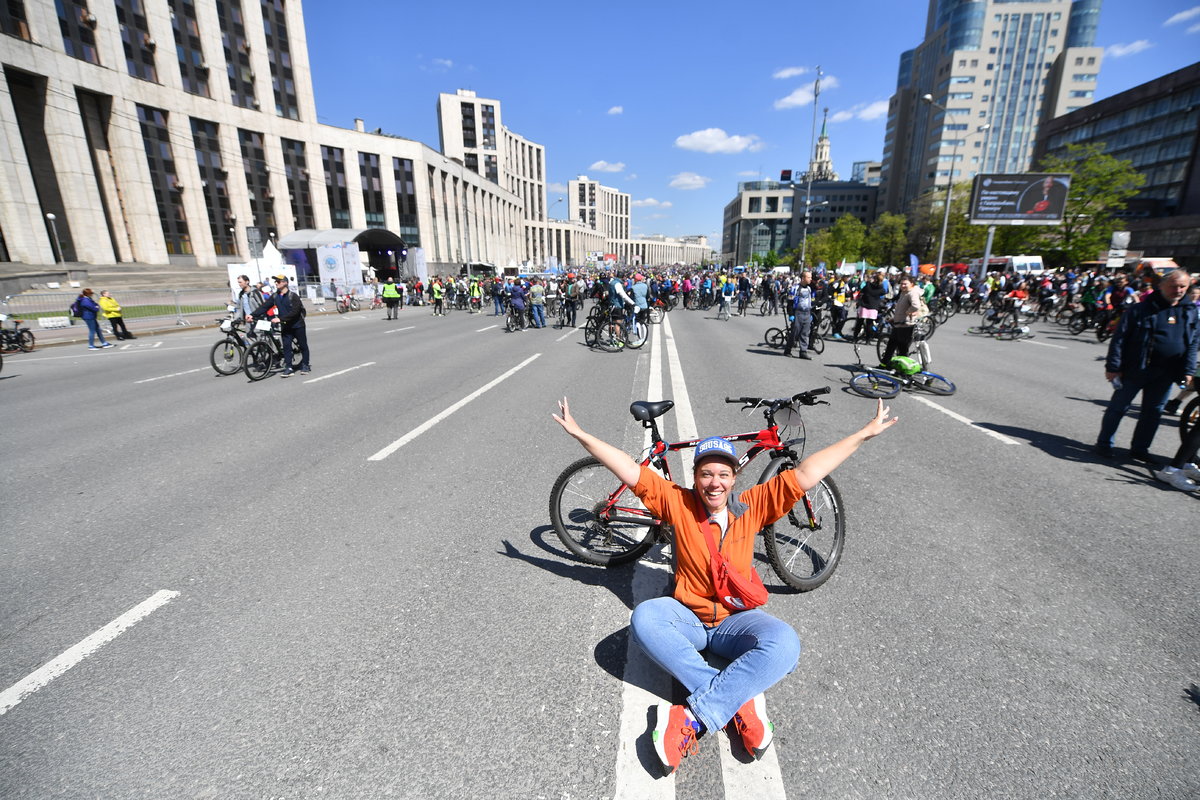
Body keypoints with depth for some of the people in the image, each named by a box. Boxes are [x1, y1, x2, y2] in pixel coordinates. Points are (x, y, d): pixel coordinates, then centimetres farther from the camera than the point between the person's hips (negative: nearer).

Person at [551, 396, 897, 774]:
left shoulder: (753, 506, -3)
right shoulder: (678, 503, -5)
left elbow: (806, 473, -7)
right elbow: (630, 471, -9)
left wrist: (865, 433, -7)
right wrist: (579, 433, -13)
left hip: (736, 618, 0)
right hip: (687, 616, 0)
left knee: (784, 643, -30)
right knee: (644, 618, -31)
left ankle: (692, 718, -29)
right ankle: (741, 701, -27)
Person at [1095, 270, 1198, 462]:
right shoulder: (1140, 309, -8)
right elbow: (1119, 339, -10)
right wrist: (1113, 367, -14)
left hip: (1165, 374, 5)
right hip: (1135, 370, -5)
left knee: (1153, 412, 12)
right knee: (1118, 407, 2)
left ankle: (1140, 449, 23)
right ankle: (1104, 444, 13)